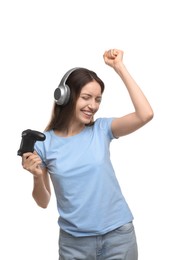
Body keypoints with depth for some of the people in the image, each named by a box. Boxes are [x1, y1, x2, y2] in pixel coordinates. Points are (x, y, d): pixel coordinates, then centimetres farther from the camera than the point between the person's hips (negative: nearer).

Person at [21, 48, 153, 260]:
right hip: (74, 241, -1)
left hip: (117, 234, 1)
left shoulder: (101, 129, -2)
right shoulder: (45, 143, -5)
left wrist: (119, 67, -15)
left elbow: (145, 114, -19)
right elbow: (43, 202, 2)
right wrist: (37, 177, -19)